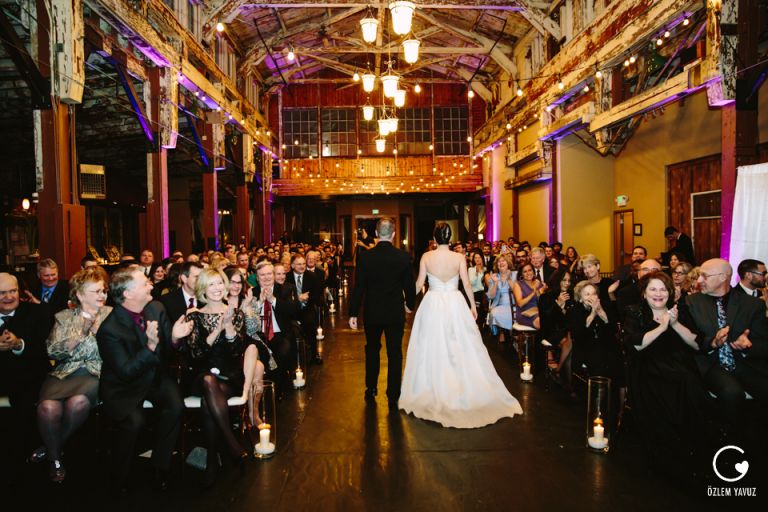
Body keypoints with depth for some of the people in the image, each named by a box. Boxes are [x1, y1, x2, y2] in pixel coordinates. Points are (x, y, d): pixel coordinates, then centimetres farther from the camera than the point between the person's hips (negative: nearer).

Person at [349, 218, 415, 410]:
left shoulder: (365, 256, -11)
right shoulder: (403, 256, -9)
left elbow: (358, 287, -9)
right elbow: (409, 285, -2)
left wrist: (353, 313, -1)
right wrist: (410, 304, 16)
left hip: (372, 313, 1)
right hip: (396, 313, 0)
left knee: (372, 351, 20)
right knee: (395, 354, 8)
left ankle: (371, 391, 31)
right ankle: (393, 398, 13)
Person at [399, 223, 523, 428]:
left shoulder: (426, 257, -7)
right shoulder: (459, 258, -7)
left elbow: (419, 283, -2)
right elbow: (466, 284, -3)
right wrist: (473, 305, 11)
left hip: (432, 304, 0)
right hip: (455, 304, 0)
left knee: (433, 348, 10)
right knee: (460, 348, 10)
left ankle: (433, 391, 19)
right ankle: (464, 389, 19)